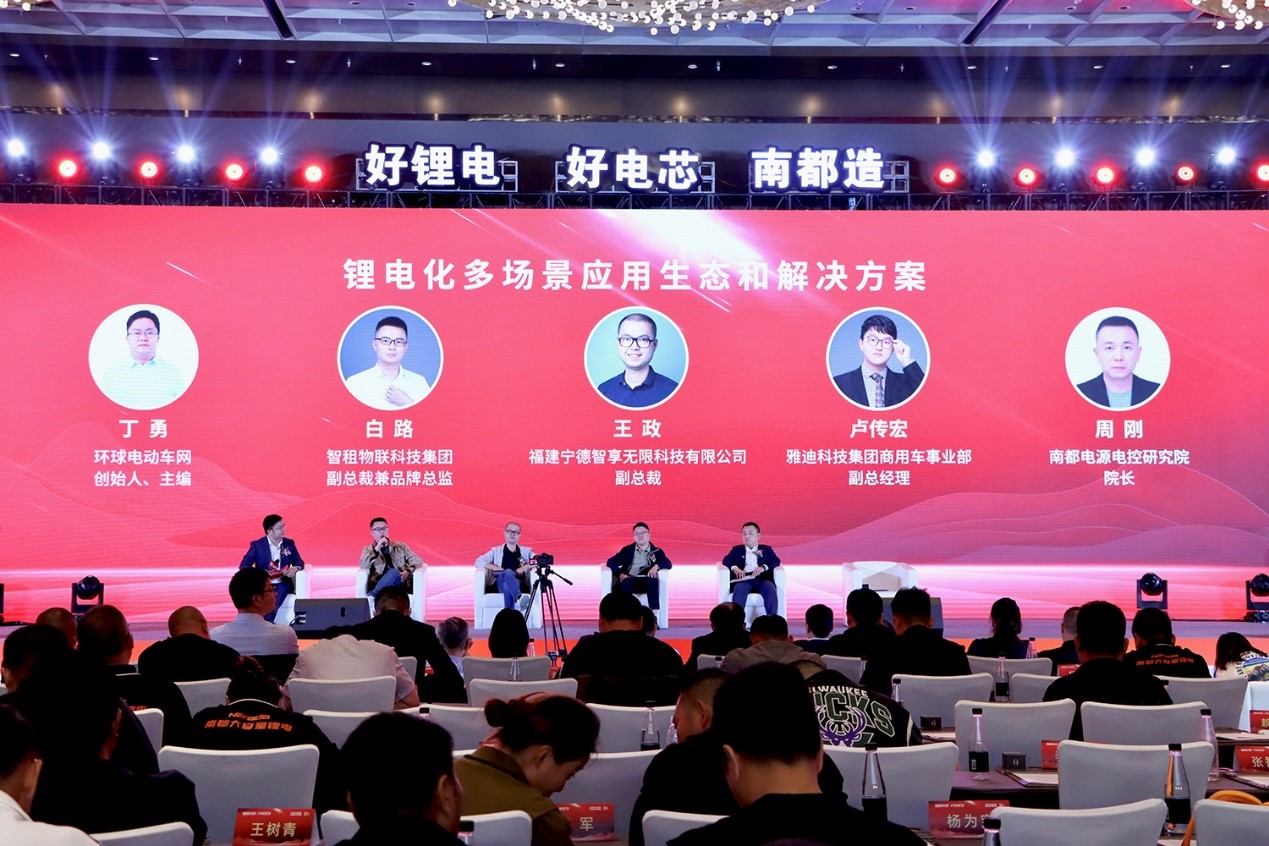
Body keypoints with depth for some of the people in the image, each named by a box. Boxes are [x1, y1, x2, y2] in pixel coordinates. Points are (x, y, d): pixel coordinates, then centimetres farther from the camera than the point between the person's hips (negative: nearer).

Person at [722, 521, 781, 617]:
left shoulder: (766, 549, 26)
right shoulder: (737, 549, 27)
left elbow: (776, 561, 10)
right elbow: (726, 560, 10)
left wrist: (763, 567, -12)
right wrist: (735, 568, -14)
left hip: (762, 578, 0)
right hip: (744, 579, 0)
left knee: (770, 589, -34)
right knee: (739, 590, -36)